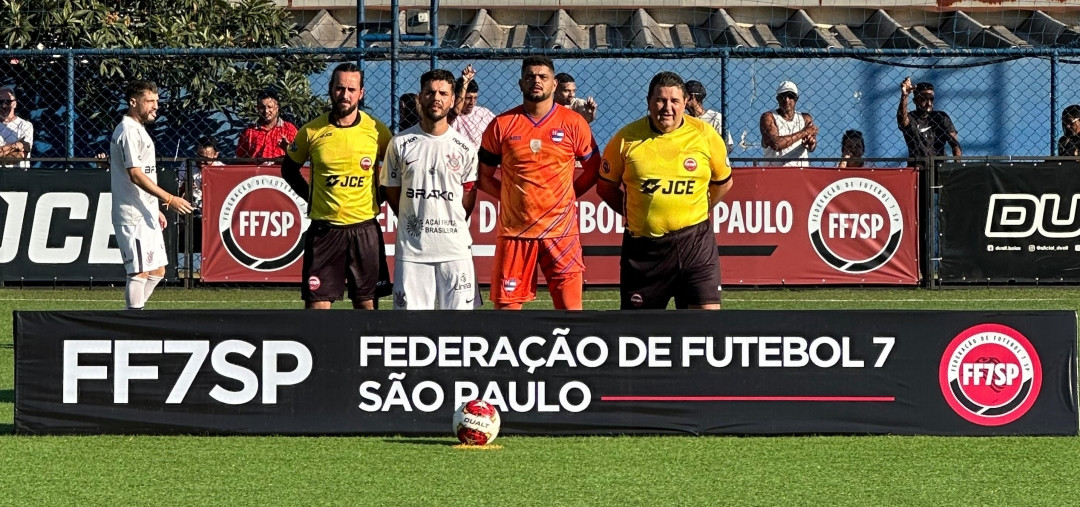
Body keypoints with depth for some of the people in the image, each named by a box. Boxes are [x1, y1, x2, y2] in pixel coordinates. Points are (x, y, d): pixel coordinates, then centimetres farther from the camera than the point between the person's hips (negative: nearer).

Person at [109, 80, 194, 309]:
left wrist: (156, 210, 24)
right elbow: (135, 175, -21)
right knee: (140, 271, -9)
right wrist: (168, 199, -21)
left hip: (146, 215, 10)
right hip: (133, 216, -10)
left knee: (157, 271, 13)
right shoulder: (128, 131, -14)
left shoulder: (138, 129, 19)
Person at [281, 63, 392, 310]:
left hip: (364, 227, 1)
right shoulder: (312, 131, -1)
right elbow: (289, 169, 14)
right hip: (324, 229, 0)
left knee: (366, 302, 5)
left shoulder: (377, 130, -1)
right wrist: (311, 197, 7)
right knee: (317, 302, -3)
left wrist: (378, 199, 4)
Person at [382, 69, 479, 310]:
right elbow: (391, 191, 10)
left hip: (455, 246, 0)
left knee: (460, 307, 0)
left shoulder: (464, 147, 4)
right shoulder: (400, 143, 2)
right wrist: (416, 224, 8)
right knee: (410, 308, -1)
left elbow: (469, 193, 12)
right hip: (411, 246, 0)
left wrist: (451, 225, 7)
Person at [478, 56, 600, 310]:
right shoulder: (502, 125, 3)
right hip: (514, 231, 1)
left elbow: (593, 170, 12)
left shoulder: (573, 124, 2)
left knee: (570, 305, -2)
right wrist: (511, 196, 2)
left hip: (561, 231, -1)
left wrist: (565, 196, 5)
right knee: (506, 304, 2)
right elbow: (483, 176, 11)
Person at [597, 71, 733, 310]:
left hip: (695, 242, 0)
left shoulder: (706, 135, -2)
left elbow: (723, 182, 14)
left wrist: (696, 210, 11)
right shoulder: (626, 138, -3)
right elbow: (606, 186, 10)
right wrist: (633, 213, 6)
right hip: (642, 244, 0)